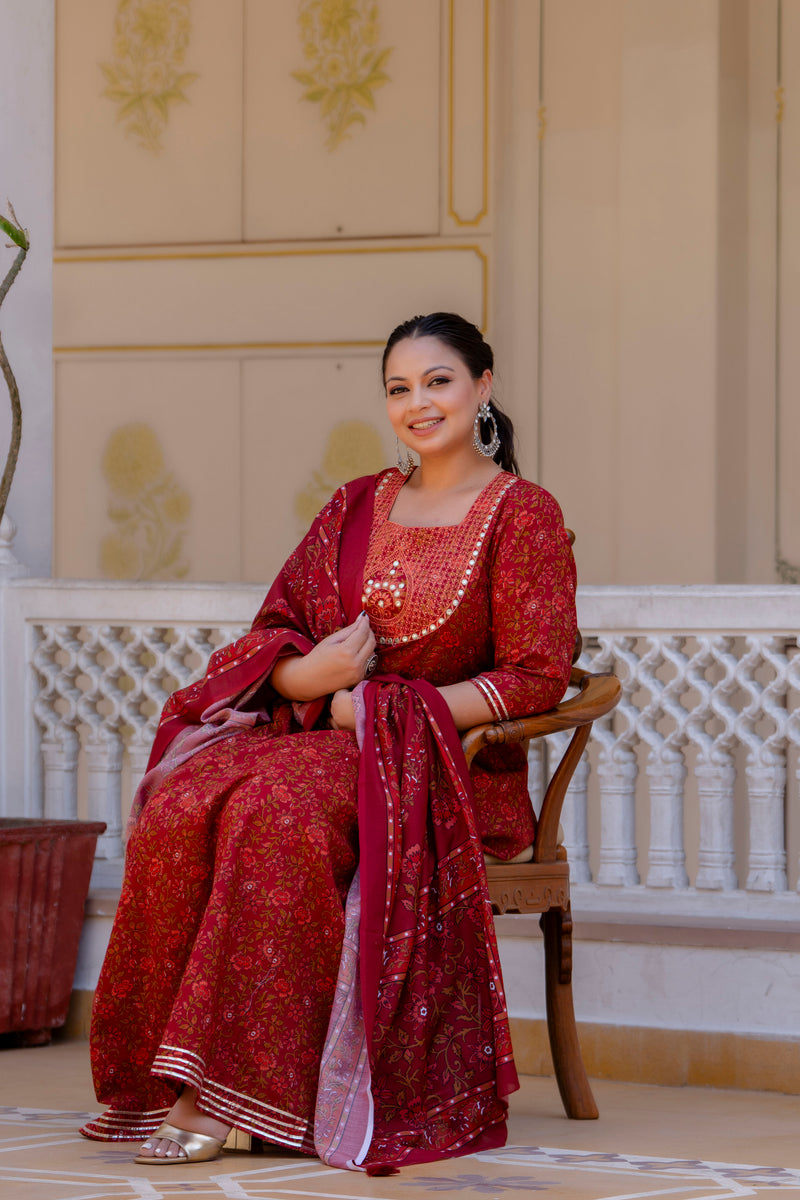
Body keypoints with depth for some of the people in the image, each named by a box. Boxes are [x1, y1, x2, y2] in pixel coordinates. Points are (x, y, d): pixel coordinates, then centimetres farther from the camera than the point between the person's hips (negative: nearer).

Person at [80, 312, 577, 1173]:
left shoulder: (523, 516, -1)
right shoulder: (356, 507, 16)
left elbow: (534, 679, -7)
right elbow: (274, 630, 16)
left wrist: (381, 709, -13)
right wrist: (308, 675, -9)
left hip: (445, 763, -5)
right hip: (323, 732, 5)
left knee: (276, 809, -35)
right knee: (180, 806, -26)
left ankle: (227, 1090, -33)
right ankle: (171, 1078, -27)